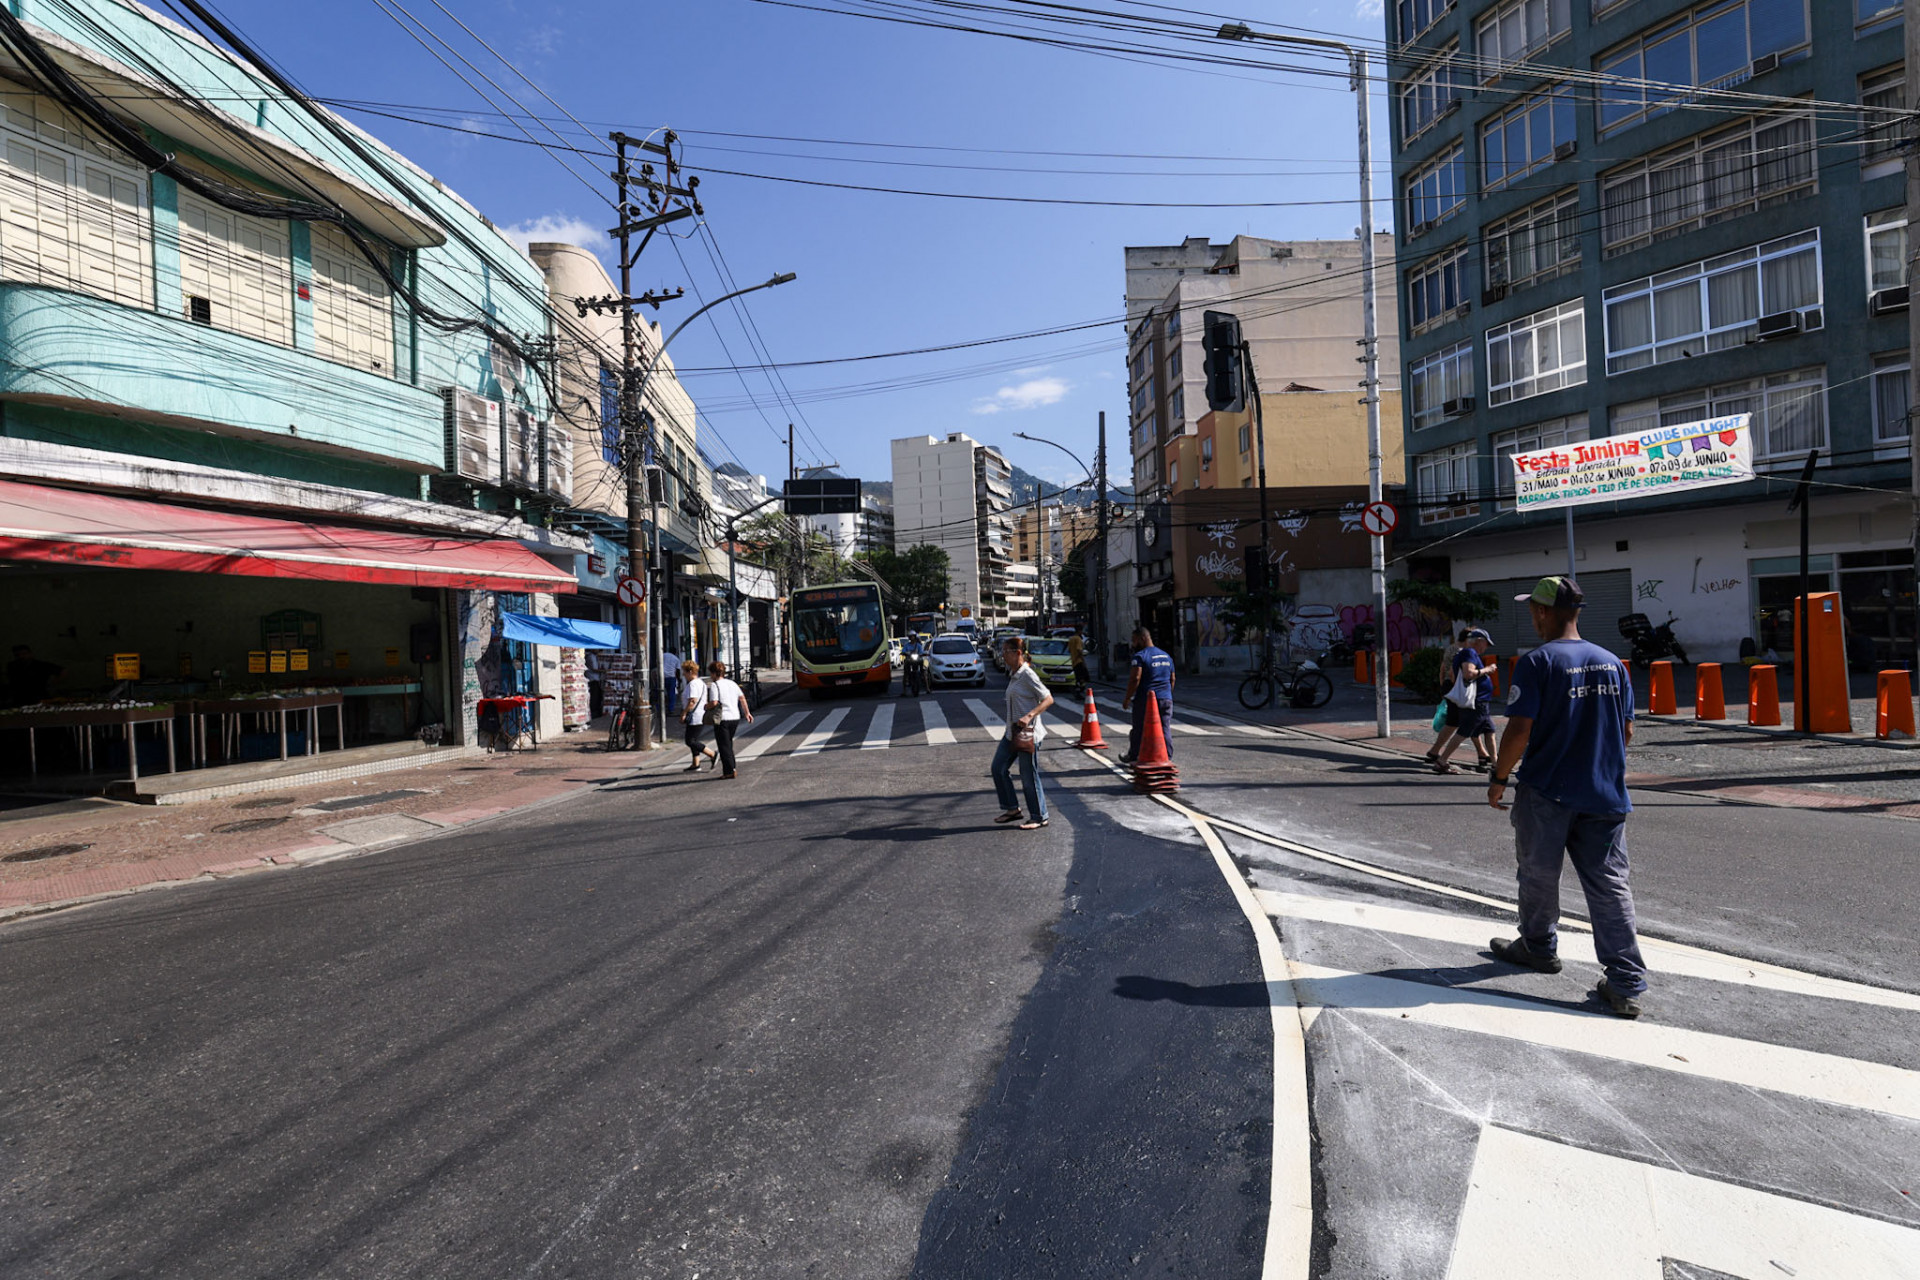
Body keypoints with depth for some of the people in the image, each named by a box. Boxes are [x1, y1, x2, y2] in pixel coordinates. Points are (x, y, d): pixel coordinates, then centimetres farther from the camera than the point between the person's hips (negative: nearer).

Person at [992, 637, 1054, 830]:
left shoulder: (1028, 675, -17)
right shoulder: (1012, 674, 11)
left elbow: (1048, 699, -20)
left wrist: (1029, 716, -30)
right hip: (1012, 731, 10)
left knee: (1029, 776, -1)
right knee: (999, 768, 11)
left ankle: (1039, 817, 14)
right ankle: (1012, 809, 24)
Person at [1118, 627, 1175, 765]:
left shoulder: (1140, 656, -10)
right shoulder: (1166, 656, 14)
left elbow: (1135, 678, -17)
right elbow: (1172, 679, 19)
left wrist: (1127, 698, -11)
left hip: (1145, 700, -6)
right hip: (1166, 699, 6)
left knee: (1138, 730, 8)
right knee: (1165, 730, 7)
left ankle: (1133, 757, 20)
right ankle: (1167, 758, 7)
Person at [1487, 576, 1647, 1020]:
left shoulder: (1537, 662, -13)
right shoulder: (1611, 662, 6)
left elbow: (1519, 730, -17)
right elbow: (1626, 731, 11)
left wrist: (1499, 778, -5)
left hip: (1546, 792, -5)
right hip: (1605, 795, 5)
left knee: (1539, 875, 15)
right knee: (1610, 886, 6)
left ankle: (1539, 948, 33)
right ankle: (1626, 985, 5)